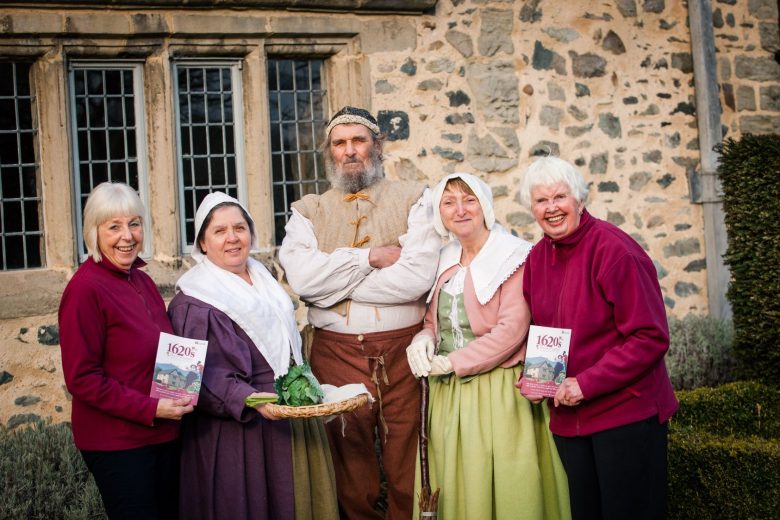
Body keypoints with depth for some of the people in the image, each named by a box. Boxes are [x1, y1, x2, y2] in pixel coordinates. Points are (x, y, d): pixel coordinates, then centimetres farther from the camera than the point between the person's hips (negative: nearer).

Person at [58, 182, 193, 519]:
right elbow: (82, 378, -17)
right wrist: (150, 409, -22)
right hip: (117, 442, -8)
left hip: (163, 434, 8)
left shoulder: (142, 281, 8)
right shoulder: (86, 288, -15)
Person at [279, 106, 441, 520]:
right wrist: (371, 257, -12)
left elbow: (419, 276, -13)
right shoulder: (308, 211, 9)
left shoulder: (413, 199, 4)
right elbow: (301, 277, -9)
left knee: (407, 466, 4)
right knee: (350, 461, 9)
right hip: (336, 351, 1)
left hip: (402, 349, -1)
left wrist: (333, 282, -9)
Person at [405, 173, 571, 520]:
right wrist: (424, 337, -4)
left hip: (498, 393, -6)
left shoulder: (513, 257, -9)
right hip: (447, 394, 6)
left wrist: (452, 363, -14)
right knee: (456, 485, 11)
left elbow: (511, 330, -17)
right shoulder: (445, 261, 12)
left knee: (500, 489, 0)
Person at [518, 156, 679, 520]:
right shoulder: (537, 258, 5)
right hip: (567, 415, 7)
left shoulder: (614, 249, -17)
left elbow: (650, 337, -19)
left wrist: (586, 384, -21)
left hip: (626, 412, -7)